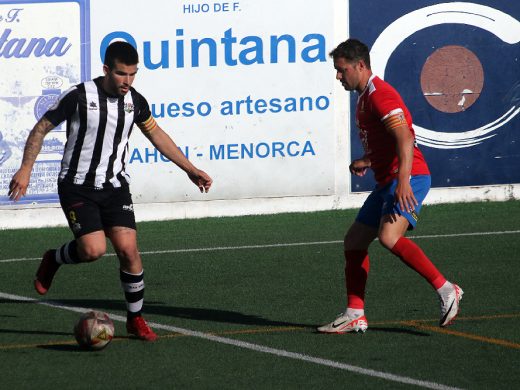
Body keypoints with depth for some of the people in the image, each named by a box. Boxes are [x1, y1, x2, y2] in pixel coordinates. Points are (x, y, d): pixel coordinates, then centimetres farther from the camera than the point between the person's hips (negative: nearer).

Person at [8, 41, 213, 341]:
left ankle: (136, 319, 7)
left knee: (129, 249, -10)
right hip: (78, 188, -4)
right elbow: (42, 128, -5)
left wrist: (190, 169, 18)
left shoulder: (135, 101, 0)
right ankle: (54, 260, 14)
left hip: (115, 187, 4)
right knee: (94, 249, -20)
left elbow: (156, 135, 17)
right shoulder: (80, 97, -14)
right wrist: (25, 169, -12)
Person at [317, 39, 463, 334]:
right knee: (354, 241, 9)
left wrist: (403, 181, -34)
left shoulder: (380, 94, -12)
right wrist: (368, 162, 22)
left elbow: (405, 138, -25)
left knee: (389, 237, -29)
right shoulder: (365, 97, 21)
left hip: (408, 177, -11)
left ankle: (446, 290, -23)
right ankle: (355, 315, 13)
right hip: (387, 182, 11)